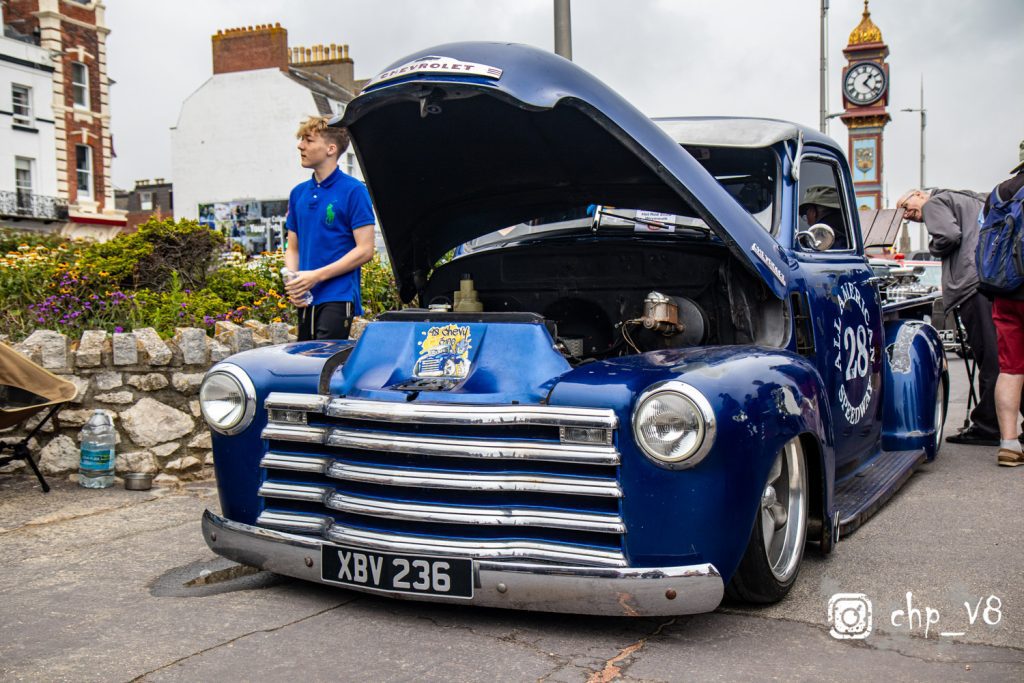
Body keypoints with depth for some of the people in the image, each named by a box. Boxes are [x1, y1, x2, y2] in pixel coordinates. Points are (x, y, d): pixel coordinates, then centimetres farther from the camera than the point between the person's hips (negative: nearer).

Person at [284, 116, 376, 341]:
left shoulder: (353, 191, -6)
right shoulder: (298, 193, 14)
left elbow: (365, 250, -10)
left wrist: (316, 275, -15)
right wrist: (292, 281, -2)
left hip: (339, 297, -7)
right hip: (306, 299, 7)